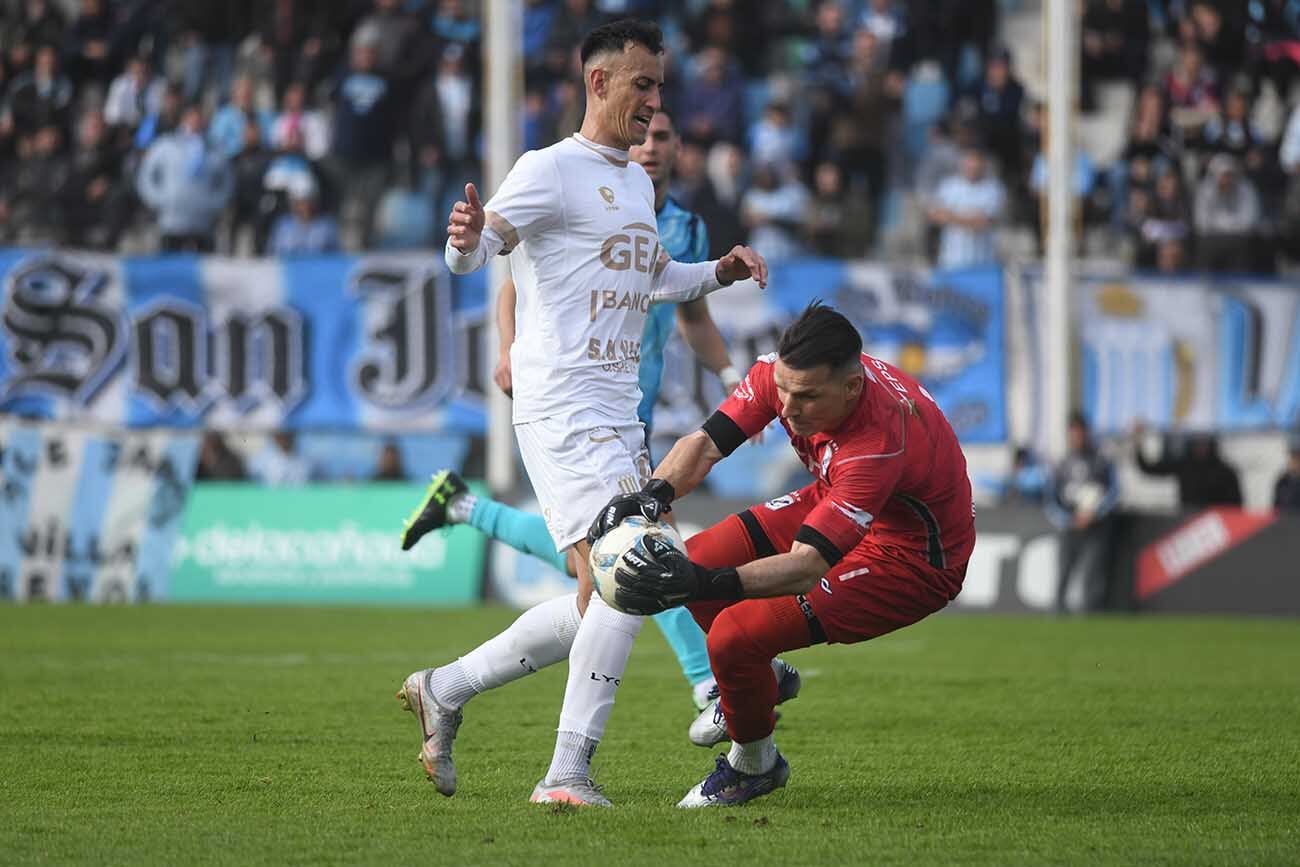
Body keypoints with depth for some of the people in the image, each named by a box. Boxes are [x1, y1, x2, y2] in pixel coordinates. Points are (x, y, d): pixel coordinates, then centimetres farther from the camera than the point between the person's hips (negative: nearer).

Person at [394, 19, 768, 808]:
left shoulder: (638, 184, 19)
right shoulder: (553, 170, -7)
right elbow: (478, 251, -18)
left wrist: (720, 272, 18)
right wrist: (468, 239, -41)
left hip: (619, 415, 9)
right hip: (562, 409, -9)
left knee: (603, 605, 8)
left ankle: (445, 690, 21)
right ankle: (568, 773, -17)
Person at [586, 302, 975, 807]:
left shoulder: (878, 443, -40)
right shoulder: (783, 371, -20)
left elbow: (805, 566, -44)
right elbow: (705, 443, -14)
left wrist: (701, 583, -56)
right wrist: (654, 494, -35)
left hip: (912, 555, -8)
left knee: (735, 636, -21)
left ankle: (755, 765, 10)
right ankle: (762, 683, 29)